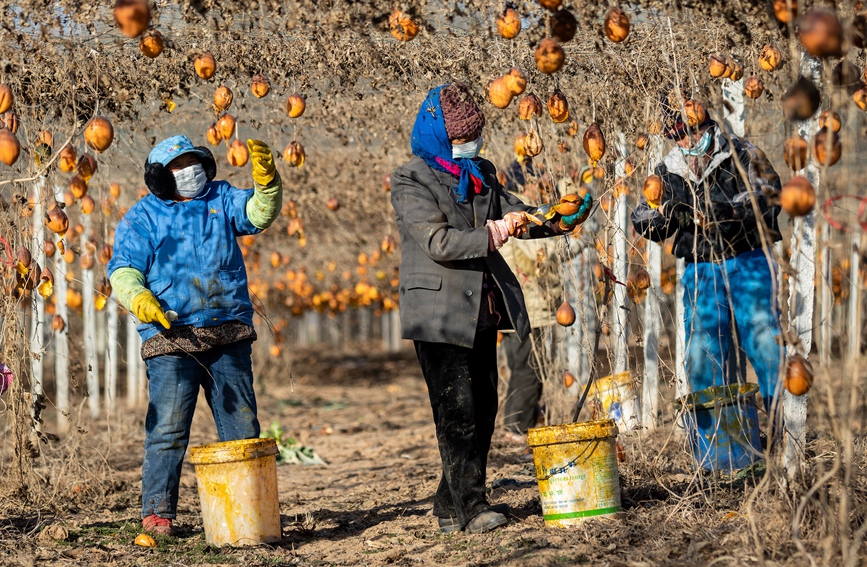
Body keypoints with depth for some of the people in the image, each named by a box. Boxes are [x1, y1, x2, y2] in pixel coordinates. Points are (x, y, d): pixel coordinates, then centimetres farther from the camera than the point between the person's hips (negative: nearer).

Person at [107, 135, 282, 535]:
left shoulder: (222, 199, 14)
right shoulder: (143, 218, 5)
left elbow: (259, 213, -3)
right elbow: (123, 270, 1)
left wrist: (266, 180, -22)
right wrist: (139, 298, -20)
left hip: (229, 336, 4)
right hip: (172, 339, -3)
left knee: (242, 425, 8)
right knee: (168, 427, -10)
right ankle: (157, 511, -5)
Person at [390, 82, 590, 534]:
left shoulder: (480, 173, 14)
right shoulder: (411, 180, -9)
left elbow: (513, 213, 13)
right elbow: (438, 242, -18)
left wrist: (556, 220, -5)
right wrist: (494, 235, -24)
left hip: (481, 310, 8)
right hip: (440, 313, -8)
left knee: (482, 408, 9)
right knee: (457, 411, -8)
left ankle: (450, 505, 18)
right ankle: (470, 507, -6)